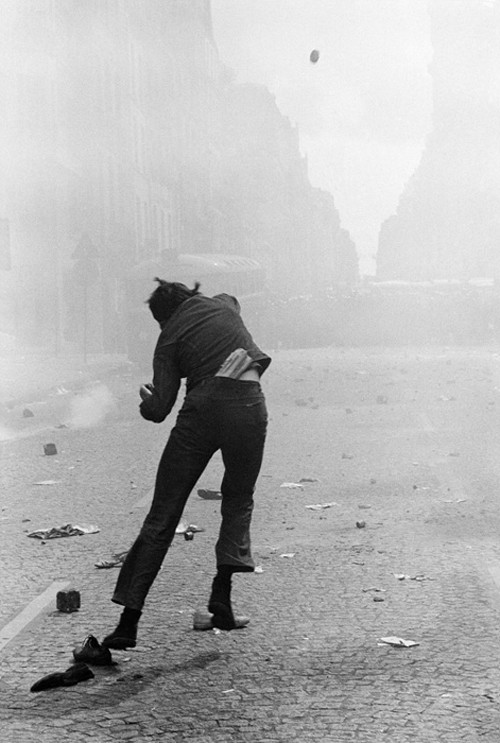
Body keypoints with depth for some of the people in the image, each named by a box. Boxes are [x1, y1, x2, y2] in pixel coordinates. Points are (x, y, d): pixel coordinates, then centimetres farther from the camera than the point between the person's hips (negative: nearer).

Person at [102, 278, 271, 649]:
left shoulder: (169, 337, 11)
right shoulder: (224, 303, 19)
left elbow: (158, 410, 3)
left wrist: (145, 399, 25)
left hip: (202, 410, -1)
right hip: (249, 403, 2)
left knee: (162, 516, 5)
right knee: (238, 501, 21)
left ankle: (130, 618, 2)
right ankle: (222, 591, 1)